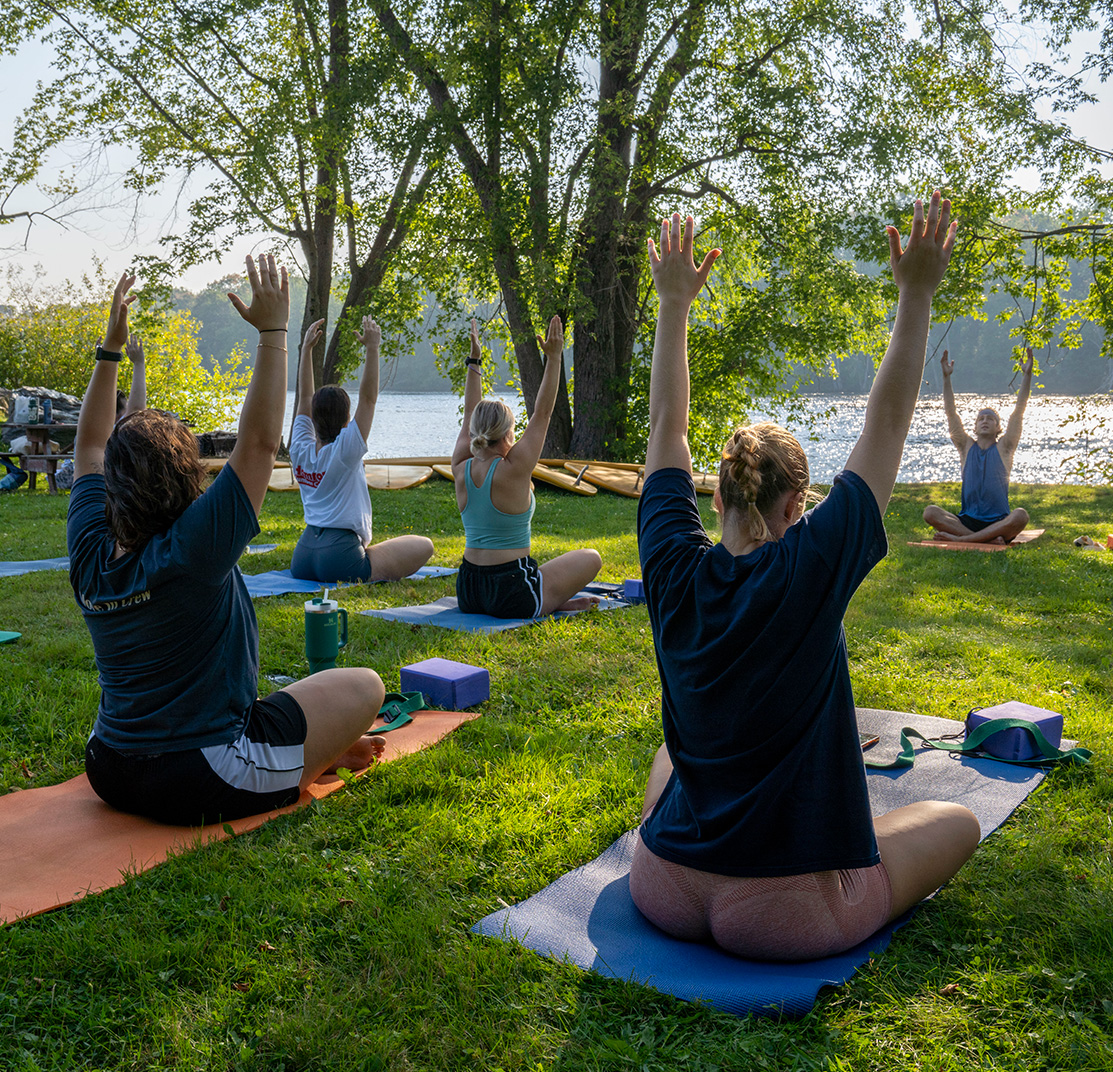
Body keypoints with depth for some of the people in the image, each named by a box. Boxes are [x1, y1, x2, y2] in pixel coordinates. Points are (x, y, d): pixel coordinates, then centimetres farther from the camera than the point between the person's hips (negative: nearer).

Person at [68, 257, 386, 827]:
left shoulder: (91, 554, -4)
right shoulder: (191, 550, -24)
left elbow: (91, 444, 11)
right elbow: (260, 440, -21)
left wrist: (111, 345, 14)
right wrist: (273, 331, -17)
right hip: (200, 787, -8)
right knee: (363, 687, 0)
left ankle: (316, 752, 31)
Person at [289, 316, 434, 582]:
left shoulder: (301, 451, 4)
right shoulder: (345, 451, -13)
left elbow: (305, 397, 13)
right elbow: (368, 398, -12)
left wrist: (307, 347, 16)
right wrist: (372, 348, -13)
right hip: (338, 559, -8)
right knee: (424, 546, 0)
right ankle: (374, 577, -7)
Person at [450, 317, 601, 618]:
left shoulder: (461, 470, -2)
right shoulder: (513, 470, -18)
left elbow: (471, 415, 12)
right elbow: (542, 413, -10)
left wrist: (474, 361, 19)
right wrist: (554, 358, -5)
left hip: (467, 593, 7)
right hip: (512, 598, -6)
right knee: (590, 557, 13)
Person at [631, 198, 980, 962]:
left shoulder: (676, 574, -8)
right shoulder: (811, 571, -18)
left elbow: (667, 429, 5)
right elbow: (886, 426, -10)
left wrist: (675, 304, 10)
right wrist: (917, 294, -5)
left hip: (664, 893, 4)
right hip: (782, 919, -4)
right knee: (956, 823, 20)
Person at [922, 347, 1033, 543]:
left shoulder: (1004, 448, 10)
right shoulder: (966, 446, 14)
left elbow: (1019, 410, 3)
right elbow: (951, 412, 7)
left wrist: (1027, 375, -3)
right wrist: (946, 377, 0)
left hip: (999, 523, -1)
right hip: (967, 520, 1)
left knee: (1020, 516, -35)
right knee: (930, 512, -25)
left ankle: (960, 538, -35)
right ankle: (988, 539, -33)